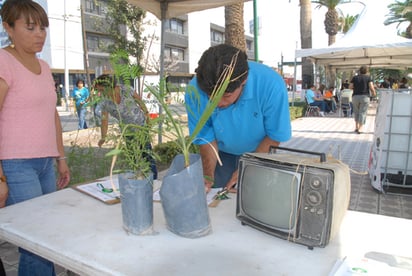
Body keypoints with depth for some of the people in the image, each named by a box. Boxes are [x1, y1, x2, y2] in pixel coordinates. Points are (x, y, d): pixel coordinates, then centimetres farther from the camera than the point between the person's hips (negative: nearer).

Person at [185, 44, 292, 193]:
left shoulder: (271, 85, -34)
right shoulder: (195, 91, -29)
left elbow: (275, 137, -20)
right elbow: (207, 139, -17)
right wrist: (208, 176, -29)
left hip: (260, 153, -1)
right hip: (222, 154, 1)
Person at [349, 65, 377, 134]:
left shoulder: (355, 77, 6)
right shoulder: (368, 77, 1)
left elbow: (350, 87, 2)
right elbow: (371, 87, -8)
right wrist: (374, 93, 10)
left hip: (355, 96, 2)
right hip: (365, 97, -2)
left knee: (356, 112, 16)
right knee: (362, 113, 0)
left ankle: (356, 127, 13)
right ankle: (360, 129, -5)